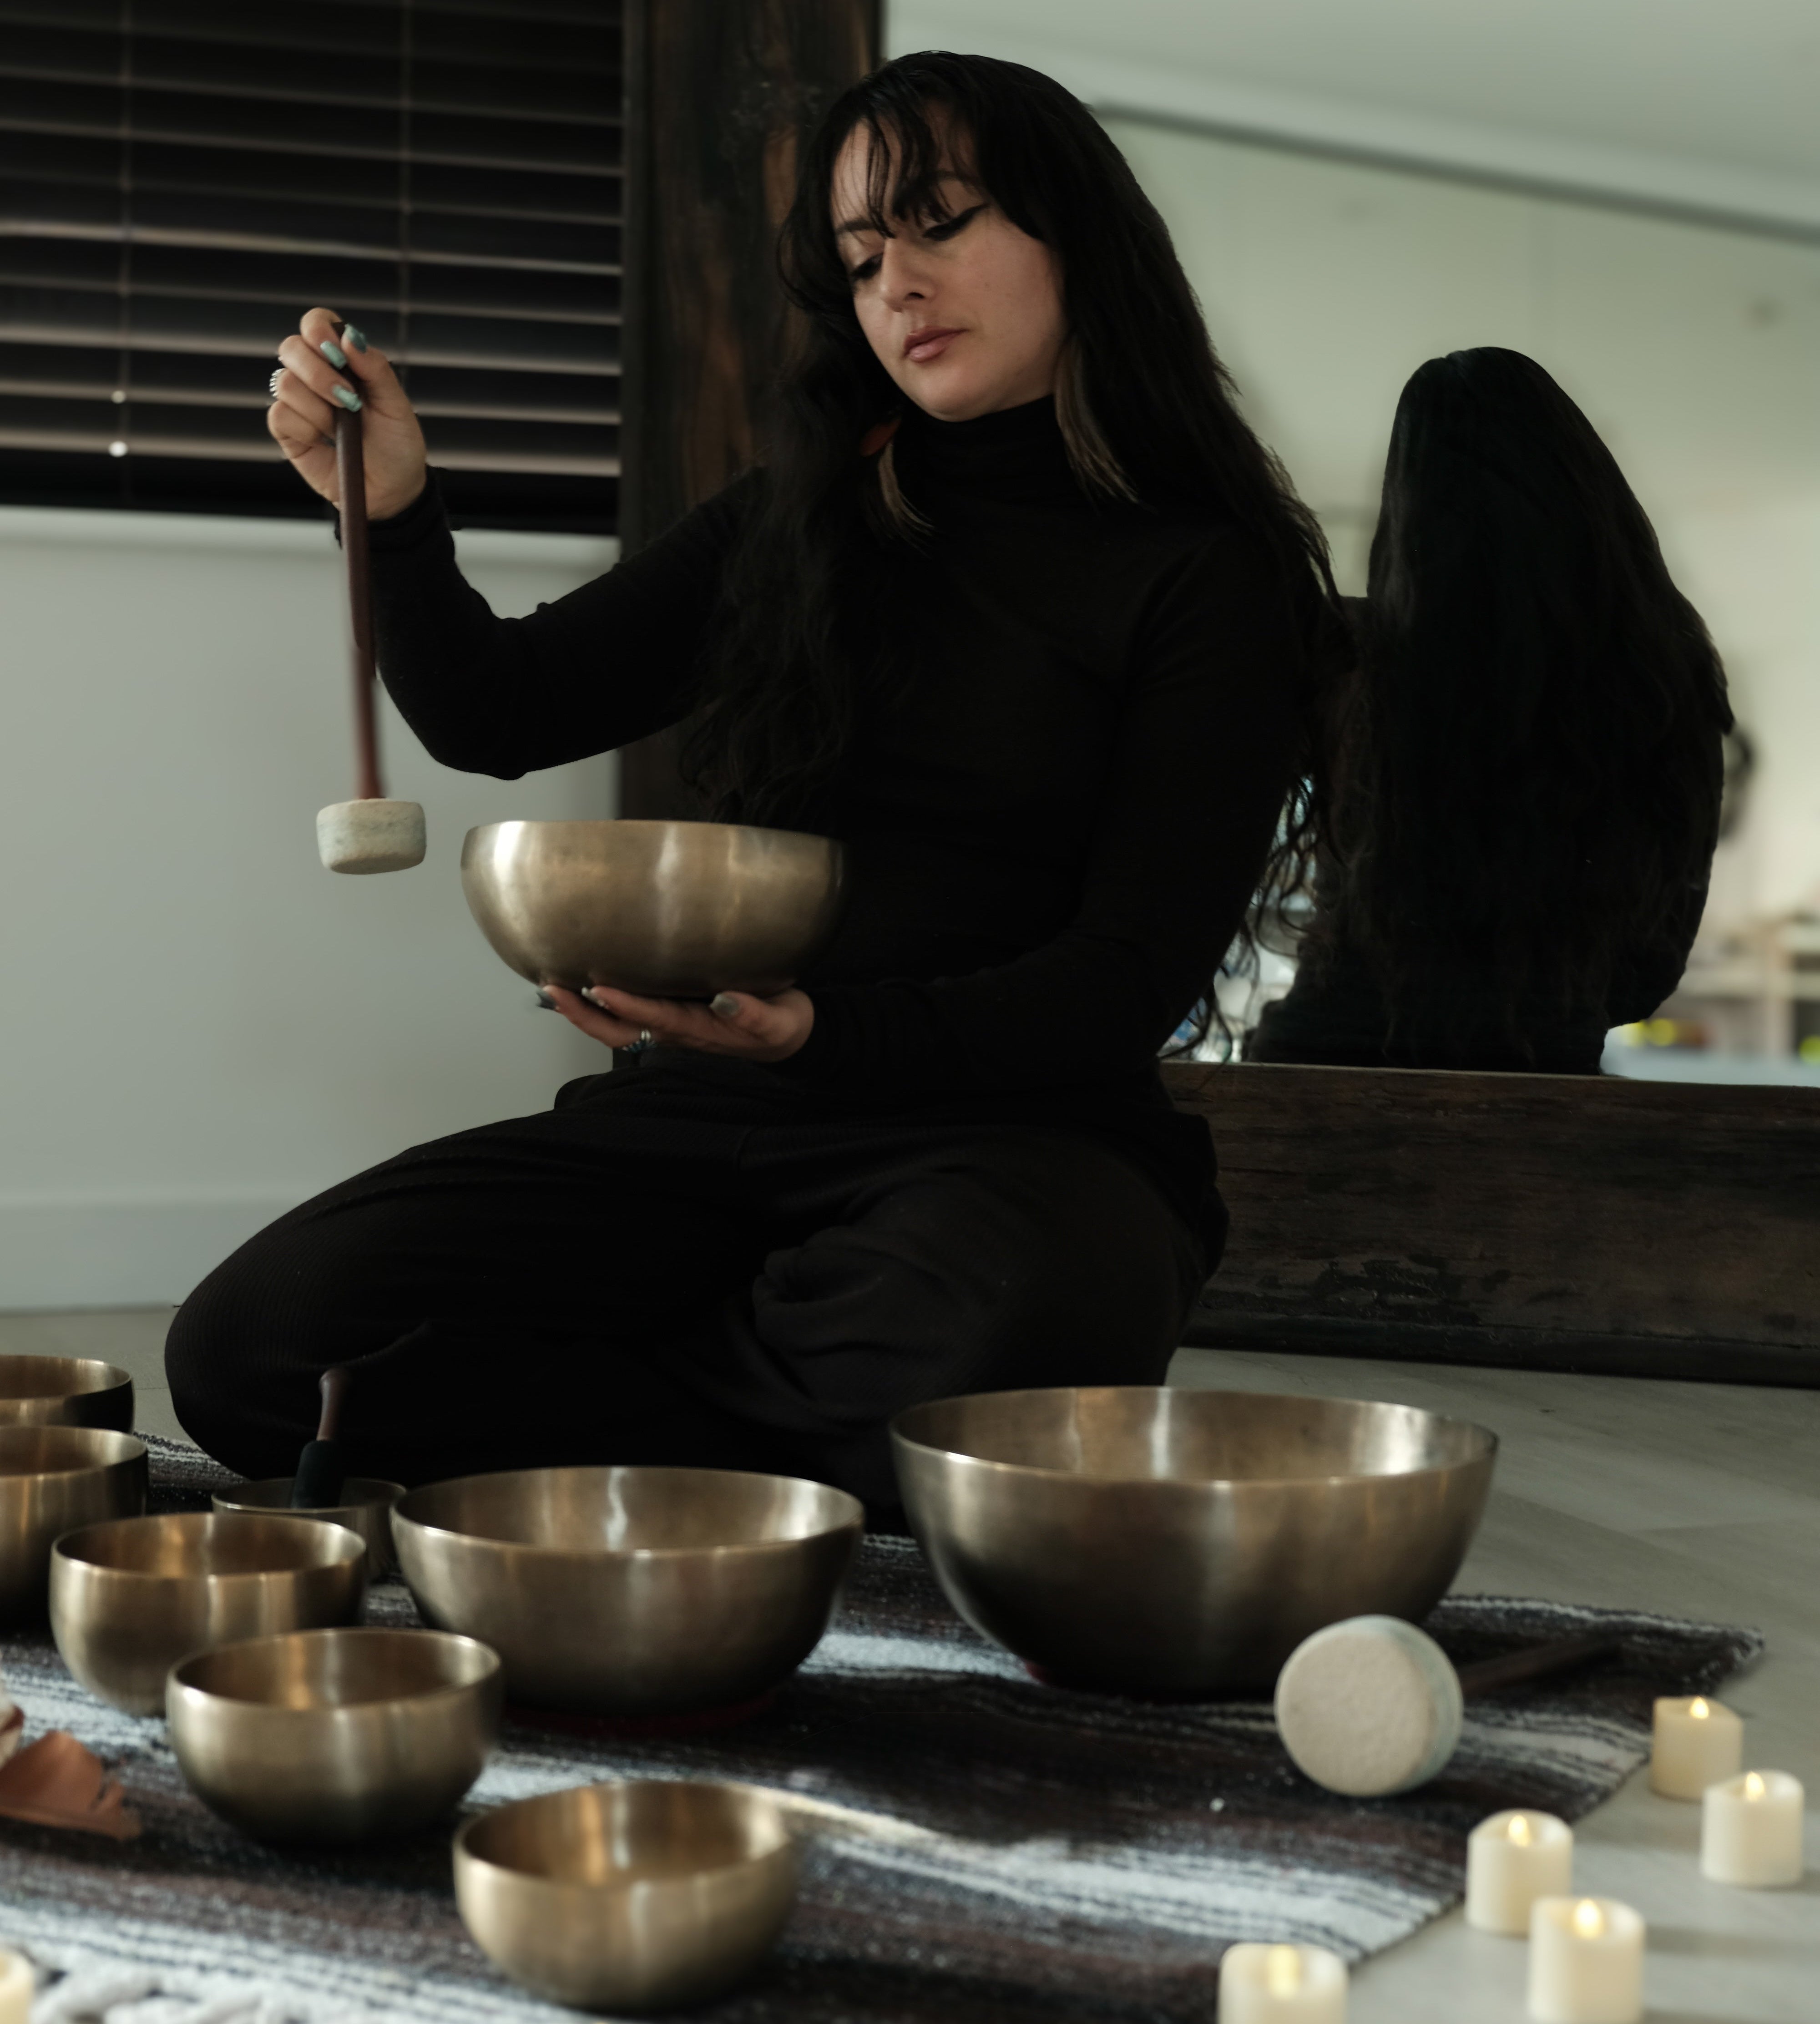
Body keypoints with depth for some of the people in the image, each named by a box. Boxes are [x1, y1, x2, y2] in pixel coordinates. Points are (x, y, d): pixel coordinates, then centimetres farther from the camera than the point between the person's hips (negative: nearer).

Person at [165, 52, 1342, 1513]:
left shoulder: (1214, 578, 2)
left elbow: (1129, 981, -7)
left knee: (1009, 1323, -42)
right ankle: (854, 1467, -8)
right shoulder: (798, 526, 15)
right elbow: (495, 714, 17)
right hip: (704, 1119, 4)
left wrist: (819, 1037, -24)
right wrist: (394, 512, -3)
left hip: (1009, 1129, -3)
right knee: (250, 1342, -19)